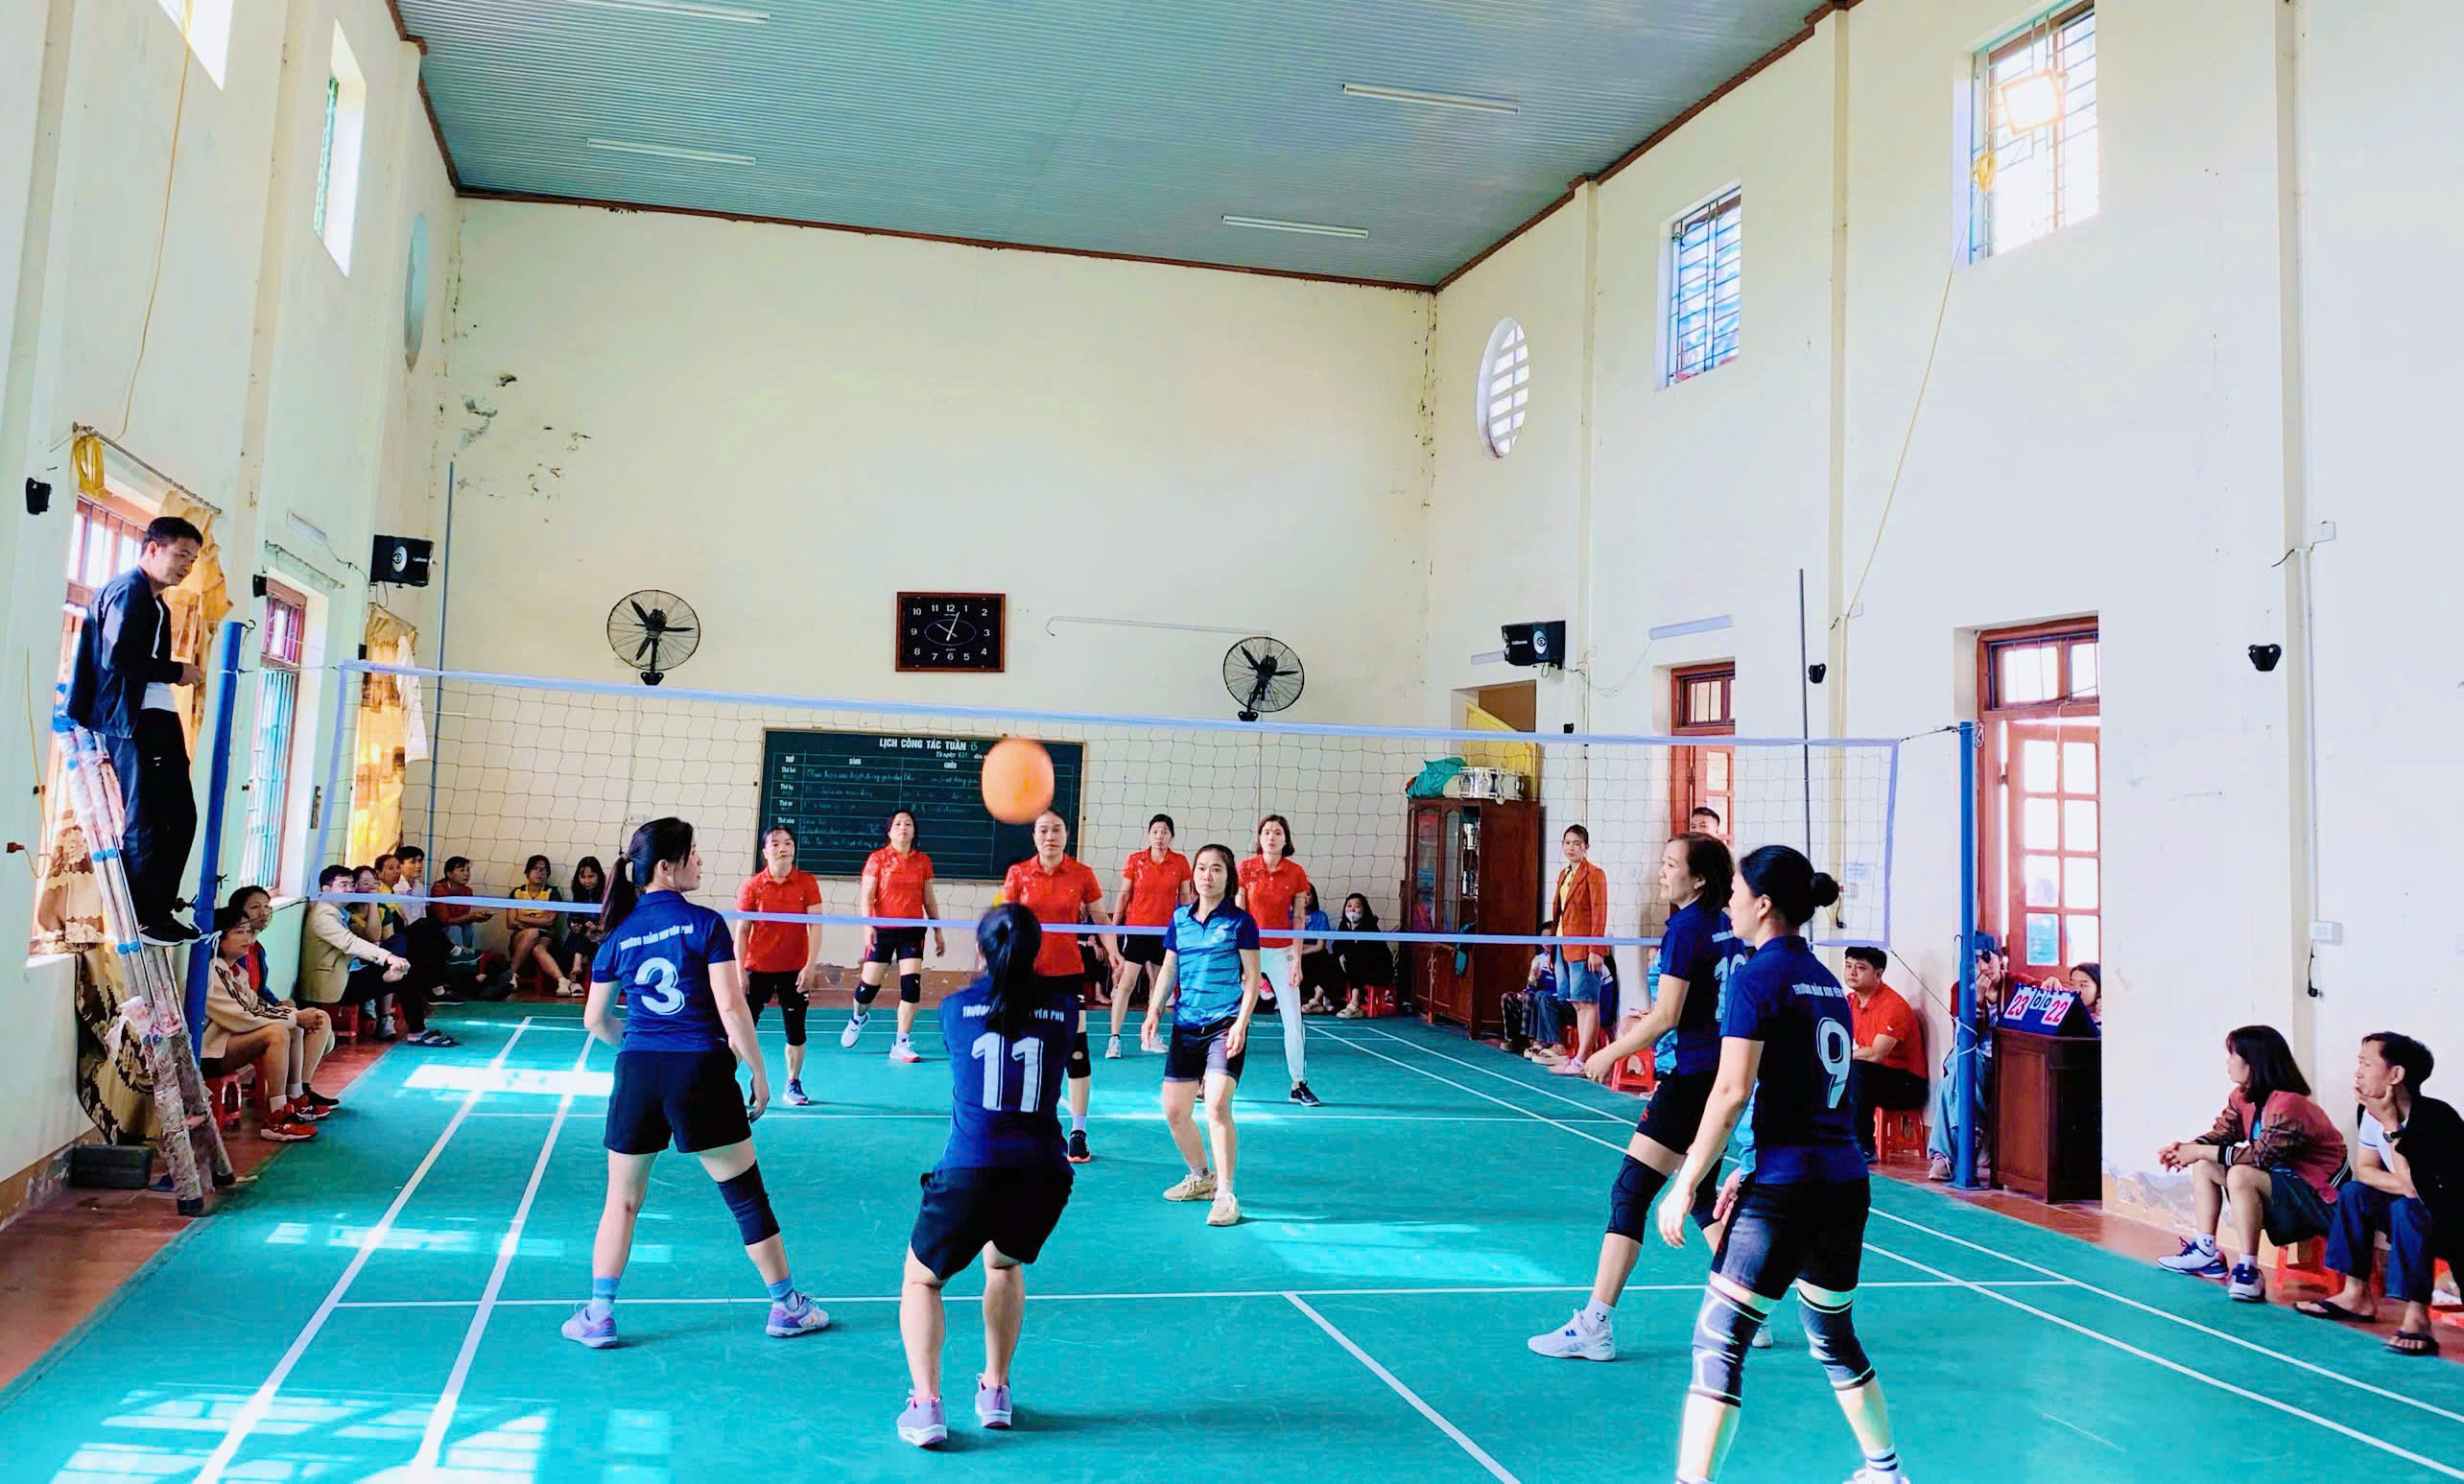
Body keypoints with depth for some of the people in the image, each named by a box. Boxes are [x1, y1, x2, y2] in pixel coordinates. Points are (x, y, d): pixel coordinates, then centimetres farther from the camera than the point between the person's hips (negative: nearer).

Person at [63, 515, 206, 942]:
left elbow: (143, 659, 18)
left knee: (179, 815, 8)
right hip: (132, 719, -10)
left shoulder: (154, 602, 24)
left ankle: (157, 909, 14)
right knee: (146, 821, -7)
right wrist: (177, 671, -11)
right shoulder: (129, 590, -7)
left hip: (156, 718, 10)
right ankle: (147, 918, -2)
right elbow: (118, 656, -19)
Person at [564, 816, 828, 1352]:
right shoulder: (705, 923, -6)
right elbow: (731, 1007, -10)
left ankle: (598, 1315, 14)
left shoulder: (619, 934, 7)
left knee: (622, 1202, 16)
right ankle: (786, 1306, 18)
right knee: (747, 1196, 8)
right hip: (700, 1070, -3)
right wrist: (759, 1072, -2)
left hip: (635, 1071, 4)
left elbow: (595, 1018, 15)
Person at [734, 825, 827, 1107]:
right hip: (758, 968, -1)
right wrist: (739, 970, -7)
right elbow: (741, 931, -2)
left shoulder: (807, 882, -3)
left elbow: (815, 927, -5)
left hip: (795, 969, 1)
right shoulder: (752, 885, -4)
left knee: (796, 1031, 6)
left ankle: (793, 1085, 20)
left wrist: (811, 965, -12)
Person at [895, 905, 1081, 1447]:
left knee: (921, 1278, 21)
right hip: (1042, 1173, 2)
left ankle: (926, 1404, 3)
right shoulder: (1064, 1008, 7)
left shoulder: (955, 1008, 7)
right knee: (1004, 1264, 33)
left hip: (968, 1172, -2)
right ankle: (995, 1391, 30)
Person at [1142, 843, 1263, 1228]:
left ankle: (1224, 1195, -9)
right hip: (1185, 1026, 5)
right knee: (1174, 1110, 8)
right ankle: (1200, 1178, 30)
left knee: (1217, 1107, -19)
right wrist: (1154, 1012, 5)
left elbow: (1253, 976, -4)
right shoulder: (1180, 918, 9)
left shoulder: (1240, 921, -4)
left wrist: (1241, 1022, -13)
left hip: (1225, 1025, -5)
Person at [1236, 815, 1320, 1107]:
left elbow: (1299, 921, 3)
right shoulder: (1245, 869, -3)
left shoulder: (1296, 873, -1)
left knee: (1294, 1020, 0)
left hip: (1281, 951, 1)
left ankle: (1299, 1084, 13)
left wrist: (1297, 961, -2)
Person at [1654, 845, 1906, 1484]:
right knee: (1833, 1335, 26)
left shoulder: (1758, 975, -10)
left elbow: (1732, 1091, -16)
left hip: (1785, 1189, -8)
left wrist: (1685, 1185, -11)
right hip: (1848, 1183, 9)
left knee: (1717, 1344, -5)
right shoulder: (1826, 979, 14)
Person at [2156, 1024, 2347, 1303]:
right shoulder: (2241, 1097, 3)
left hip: (2314, 1195, -10)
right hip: (2280, 1178, 10)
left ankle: (2248, 1270, -26)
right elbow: (2221, 1134, 5)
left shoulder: (2287, 1104, -26)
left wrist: (2200, 1151, -26)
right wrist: (2185, 1148, -15)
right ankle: (2206, 1253, 7)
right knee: (2204, 1166, 6)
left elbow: (2260, 1155, -31)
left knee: (2240, 1175, -33)